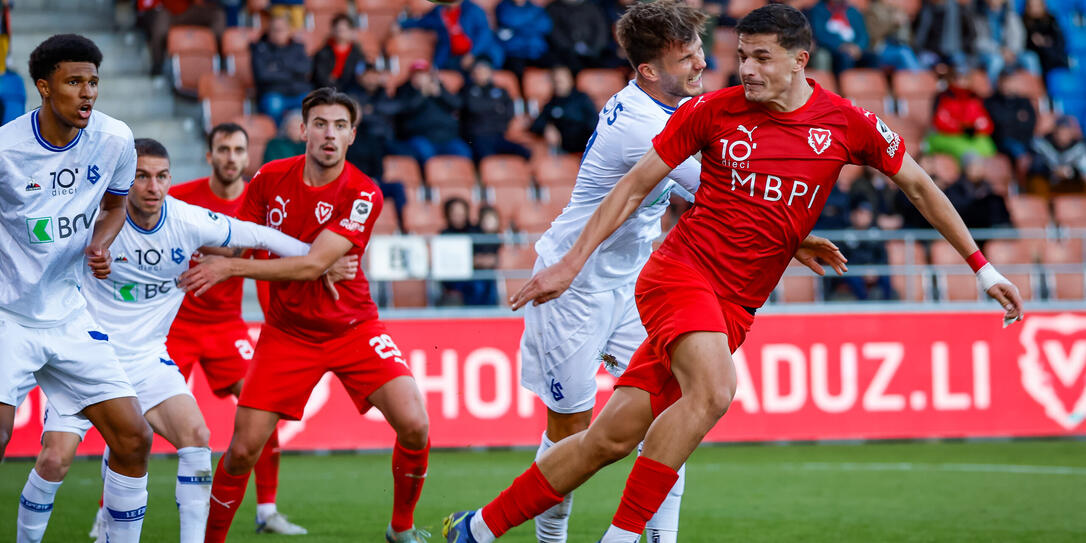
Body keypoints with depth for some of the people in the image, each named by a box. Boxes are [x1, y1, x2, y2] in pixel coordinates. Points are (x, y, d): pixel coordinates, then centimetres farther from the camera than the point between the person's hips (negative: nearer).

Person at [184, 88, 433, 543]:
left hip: (353, 329, -1)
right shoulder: (269, 179, -6)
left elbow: (312, 265, -25)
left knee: (414, 426, -16)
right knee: (242, 449, -8)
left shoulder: (363, 195, -17)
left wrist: (230, 267, -27)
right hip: (286, 333, 1)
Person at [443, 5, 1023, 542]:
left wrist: (981, 266, 10)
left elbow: (920, 186, 12)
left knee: (613, 437, -3)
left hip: (734, 308, 2)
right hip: (681, 271, -2)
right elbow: (634, 187, 6)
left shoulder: (845, 123, 1)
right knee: (712, 390, -31)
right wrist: (571, 264, 2)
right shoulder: (713, 110, -2)